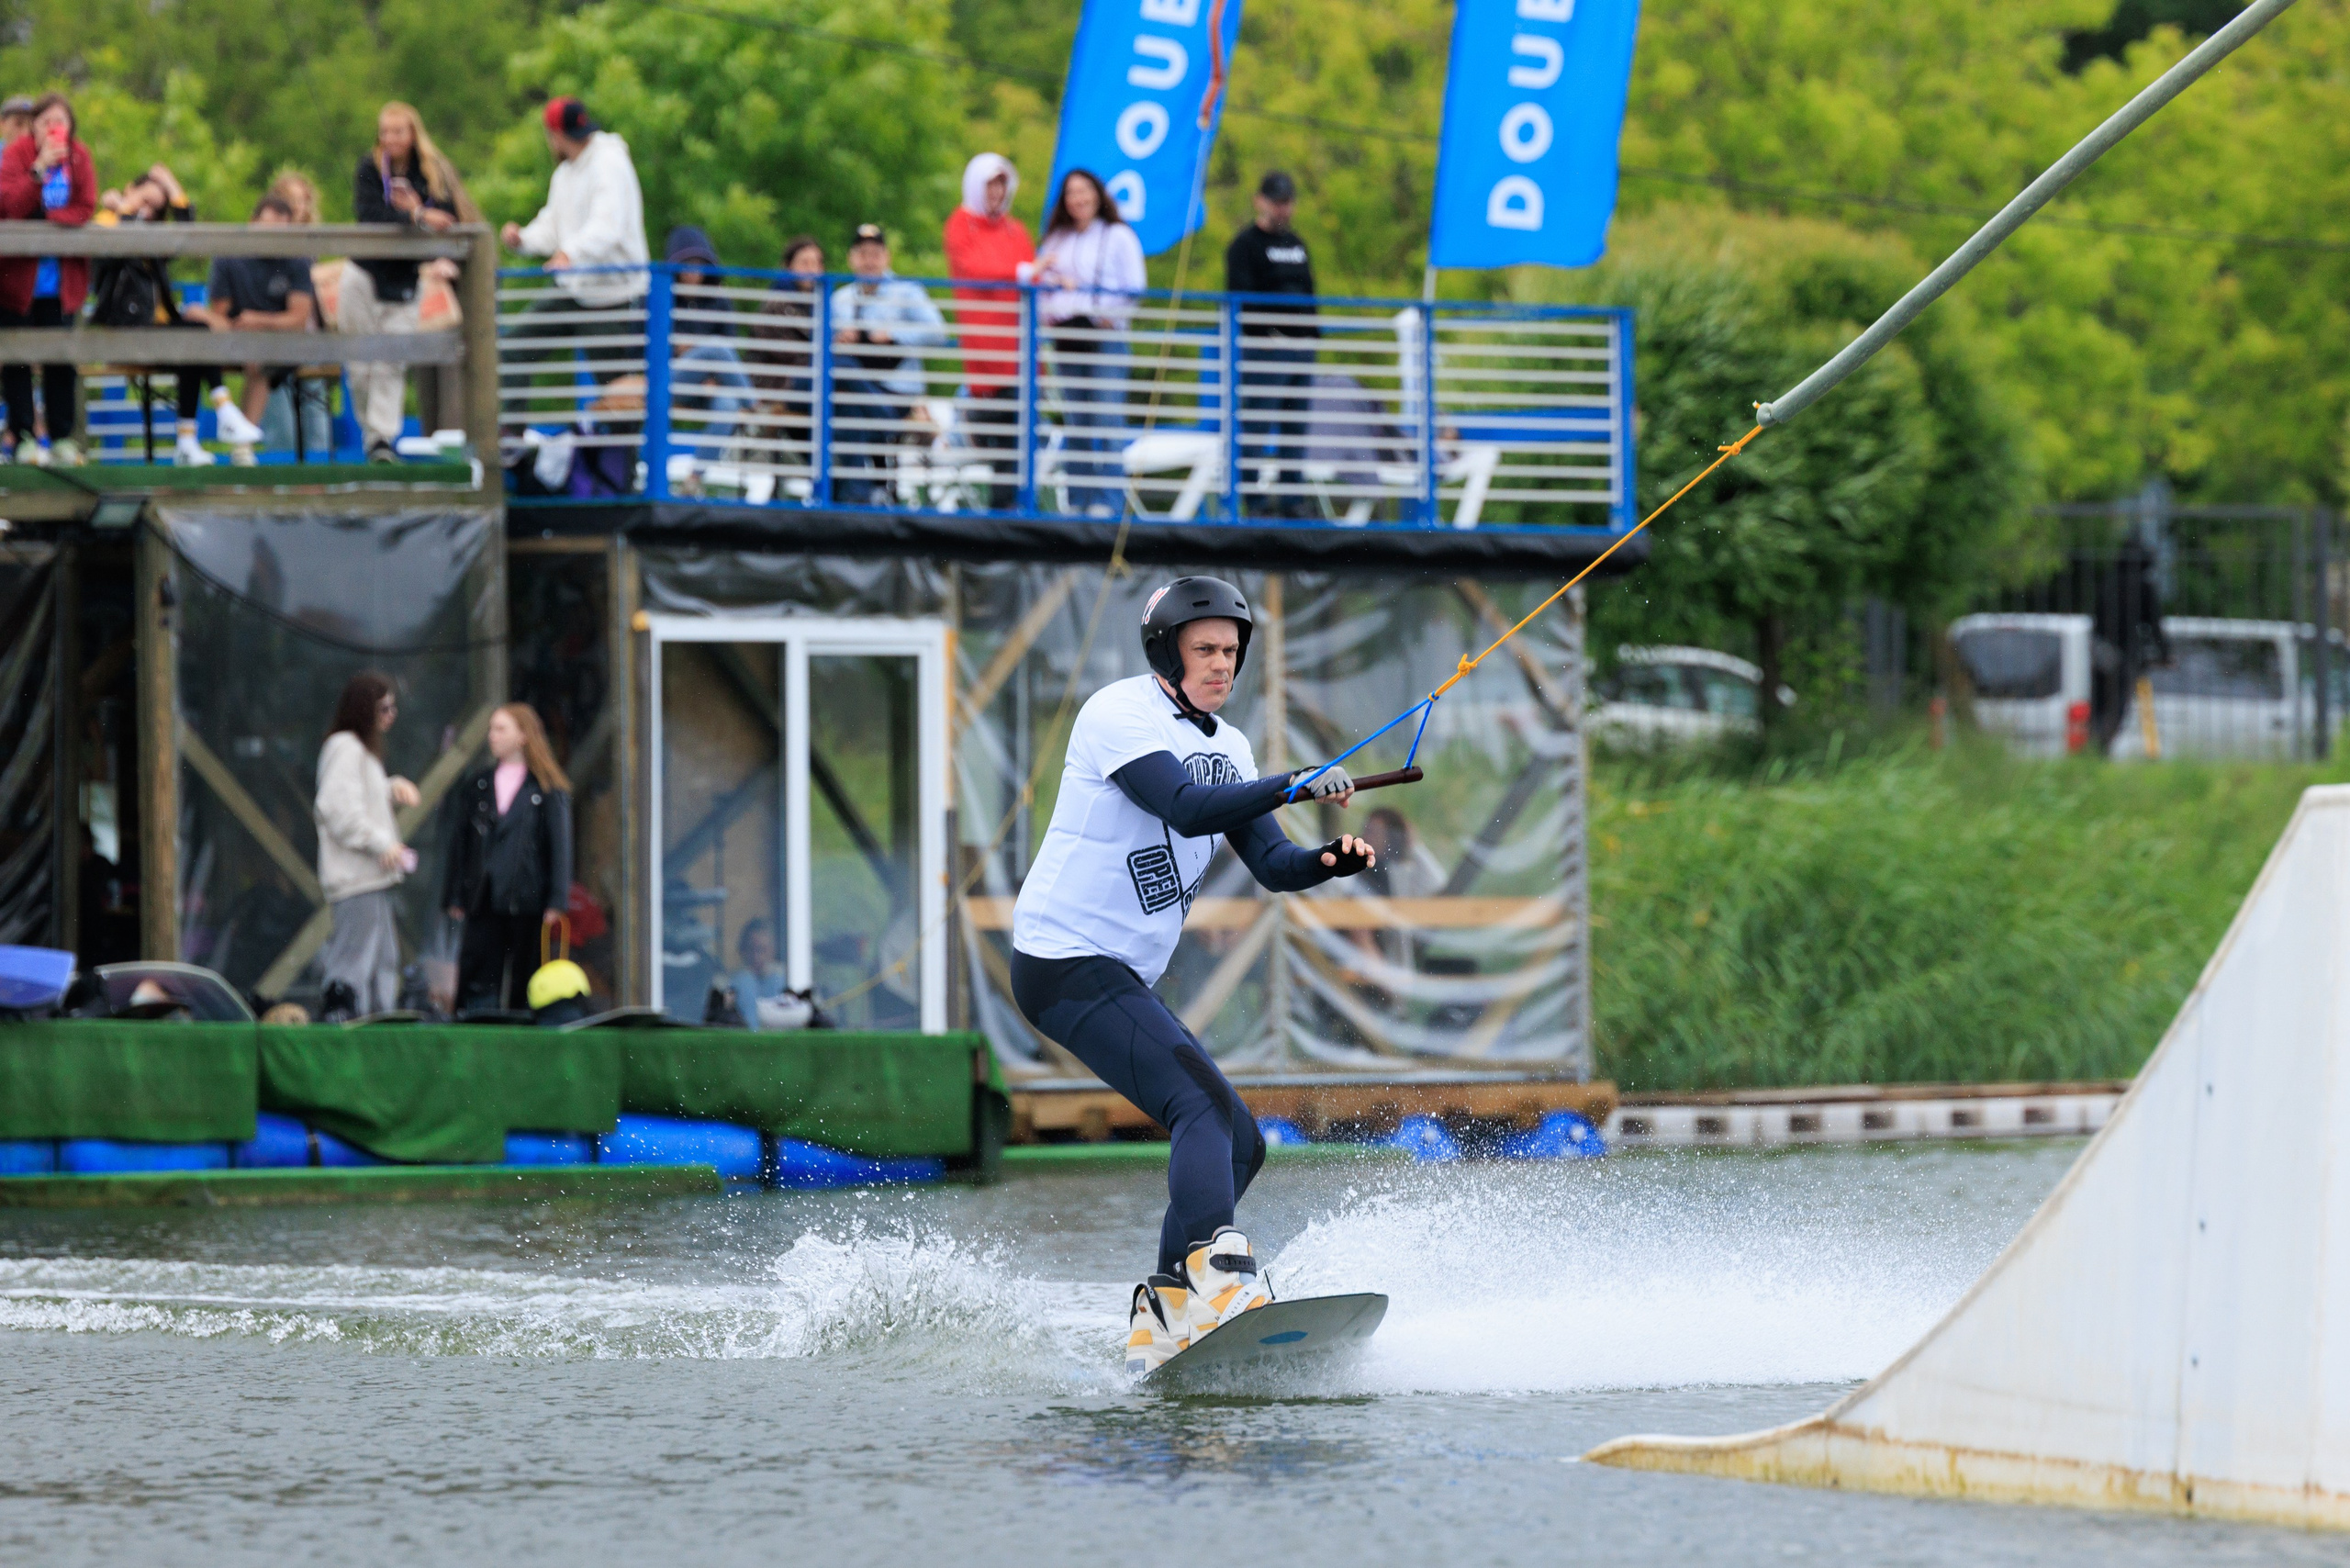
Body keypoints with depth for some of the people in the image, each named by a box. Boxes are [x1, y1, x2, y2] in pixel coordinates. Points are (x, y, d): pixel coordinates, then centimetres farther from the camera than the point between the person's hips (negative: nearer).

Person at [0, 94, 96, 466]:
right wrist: (40, 169, -29)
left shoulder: (78, 156, 1)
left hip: (62, 279, 2)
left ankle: (62, 436, 11)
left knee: (61, 360, 4)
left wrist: (47, 217, -19)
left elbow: (86, 209, -6)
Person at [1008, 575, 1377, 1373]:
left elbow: (1270, 864, 9)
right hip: (1068, 964, -10)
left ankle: (1162, 1318, 8)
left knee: (1235, 1143, 6)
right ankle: (1212, 1277, -42)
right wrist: (1298, 785, -33)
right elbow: (1185, 808, -27)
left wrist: (1331, 860, -11)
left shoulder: (1224, 747, 15)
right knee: (1204, 1107, -25)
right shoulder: (1120, 714, -11)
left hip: (1122, 978, 10)